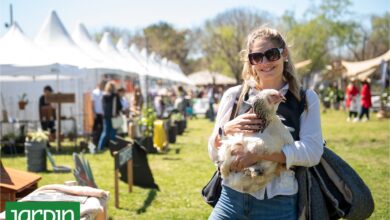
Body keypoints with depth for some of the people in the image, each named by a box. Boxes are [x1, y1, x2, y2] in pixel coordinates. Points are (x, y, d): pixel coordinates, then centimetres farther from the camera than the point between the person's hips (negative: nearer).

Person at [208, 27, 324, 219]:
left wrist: (259, 153, -21)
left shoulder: (306, 99, 2)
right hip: (232, 198, 2)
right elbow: (214, 154, 7)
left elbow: (312, 151, -12)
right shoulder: (234, 95, 6)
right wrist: (226, 129, -13)